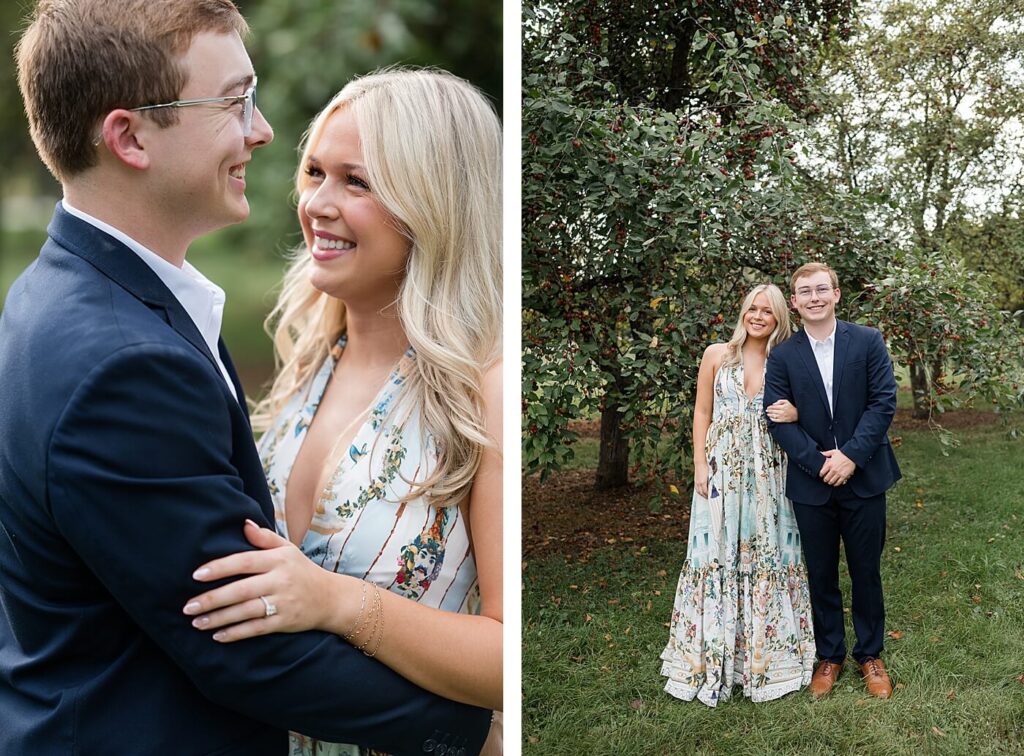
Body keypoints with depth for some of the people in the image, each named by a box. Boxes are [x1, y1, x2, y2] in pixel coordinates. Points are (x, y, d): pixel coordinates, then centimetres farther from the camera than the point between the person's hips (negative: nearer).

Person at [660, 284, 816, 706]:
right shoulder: (717, 355, 4)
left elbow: (791, 409, 13)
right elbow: (702, 413, 4)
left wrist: (794, 414, -11)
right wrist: (700, 465, -4)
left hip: (767, 469, 1)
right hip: (723, 466, -1)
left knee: (766, 552, 4)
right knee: (717, 554, -1)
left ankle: (764, 653, 18)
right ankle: (713, 658, 11)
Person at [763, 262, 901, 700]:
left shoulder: (868, 342, -2)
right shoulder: (782, 357, 0)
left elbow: (884, 402, -6)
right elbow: (778, 418, -5)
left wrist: (850, 456, -15)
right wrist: (820, 463, -14)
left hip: (863, 478, 0)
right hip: (811, 483, 1)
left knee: (866, 572, 11)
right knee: (821, 575, 11)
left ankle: (870, 656, 29)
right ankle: (829, 656, 27)